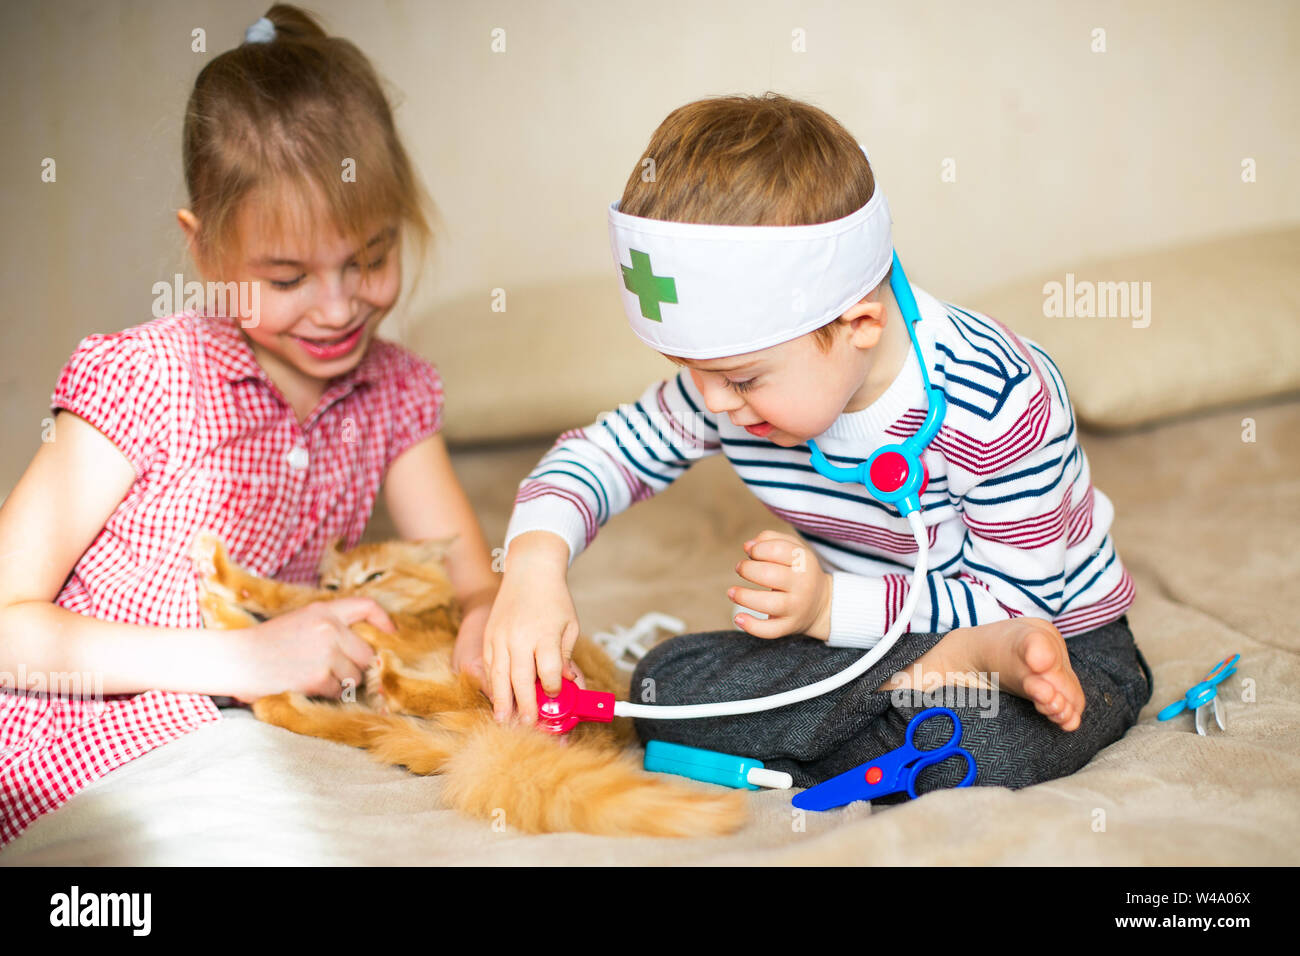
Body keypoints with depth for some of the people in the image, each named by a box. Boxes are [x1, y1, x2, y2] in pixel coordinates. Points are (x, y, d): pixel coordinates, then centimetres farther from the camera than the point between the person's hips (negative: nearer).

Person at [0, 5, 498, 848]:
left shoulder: (396, 391, 1)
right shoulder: (149, 378, -15)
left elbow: (476, 588, 3)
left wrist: (494, 620, -22)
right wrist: (245, 658, -23)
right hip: (72, 774, -5)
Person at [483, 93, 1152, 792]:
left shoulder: (1002, 403, -27)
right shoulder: (738, 365, -12)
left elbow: (1018, 605, -19)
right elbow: (607, 448, 1)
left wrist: (835, 608, -30)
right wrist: (535, 556, -20)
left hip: (1059, 636, -6)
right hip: (866, 633, 7)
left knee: (985, 746, -42)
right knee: (663, 686, -19)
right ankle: (949, 669, -22)